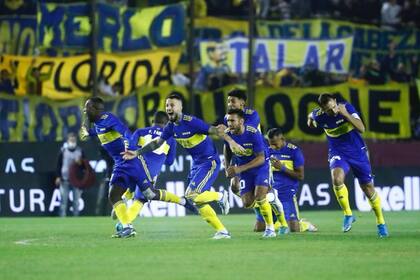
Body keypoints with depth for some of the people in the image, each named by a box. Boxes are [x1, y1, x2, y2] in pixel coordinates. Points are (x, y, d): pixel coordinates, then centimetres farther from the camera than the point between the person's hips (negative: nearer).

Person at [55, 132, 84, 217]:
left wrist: (80, 163, -12)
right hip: (65, 180, -2)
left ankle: (76, 217, 9)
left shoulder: (80, 151, 6)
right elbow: (59, 164, 3)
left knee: (76, 200, 3)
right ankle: (62, 217, -1)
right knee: (64, 200, -3)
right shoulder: (63, 150, 1)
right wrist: (58, 176, -3)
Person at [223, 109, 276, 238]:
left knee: (259, 197, -23)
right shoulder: (228, 134, -13)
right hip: (244, 171, 5)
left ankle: (270, 228, -5)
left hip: (261, 167, -5)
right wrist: (228, 168, 2)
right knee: (248, 203, -5)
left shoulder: (253, 134, -27)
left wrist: (240, 168, -31)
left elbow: (261, 158, -25)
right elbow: (227, 149, 12)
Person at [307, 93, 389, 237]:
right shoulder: (318, 116, -14)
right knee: (337, 178, -30)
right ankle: (348, 214, -13)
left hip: (357, 151, 0)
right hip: (338, 153, 0)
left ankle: (380, 222, 24)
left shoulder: (346, 107, -20)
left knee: (368, 187, 5)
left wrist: (346, 114, -35)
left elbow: (361, 129, -30)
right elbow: (310, 117, 13)